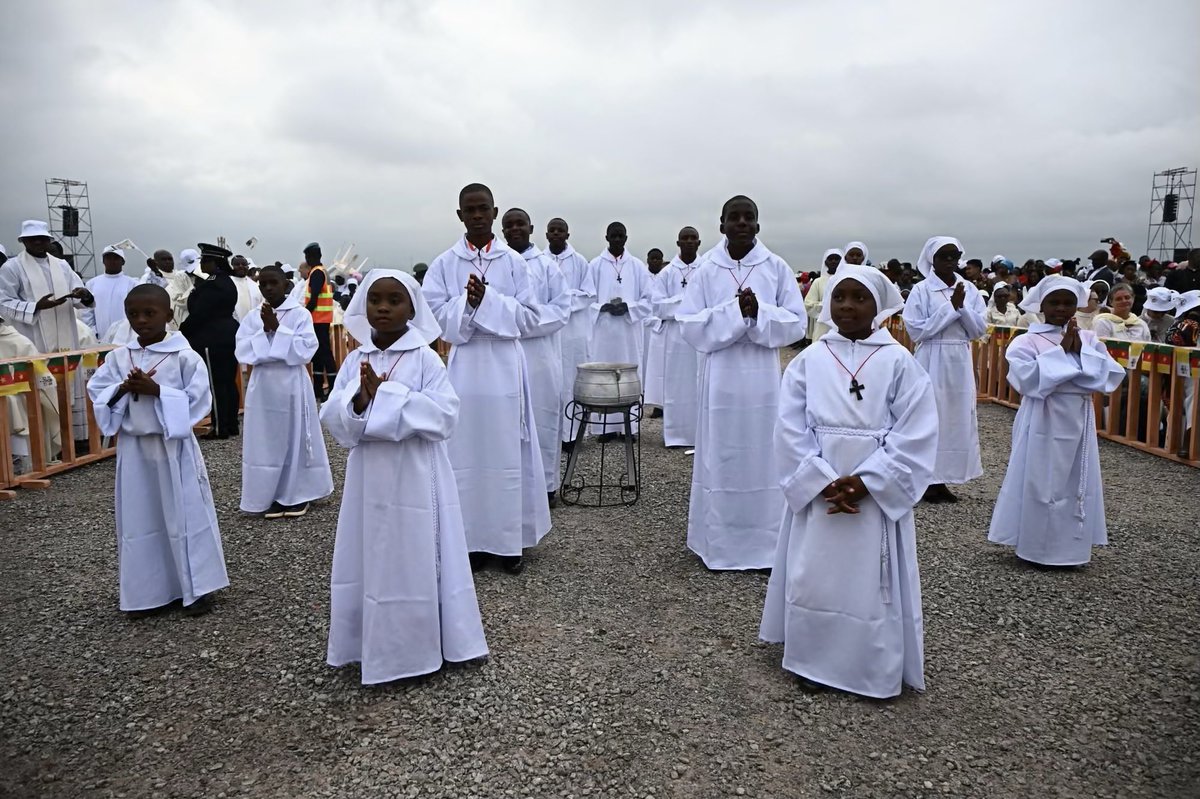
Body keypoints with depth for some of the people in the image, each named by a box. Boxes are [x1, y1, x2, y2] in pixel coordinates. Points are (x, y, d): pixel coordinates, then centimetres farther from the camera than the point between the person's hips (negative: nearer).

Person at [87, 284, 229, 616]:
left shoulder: (185, 356, -8)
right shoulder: (118, 357, 5)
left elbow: (197, 399, -12)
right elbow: (96, 394, 6)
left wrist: (157, 390, -20)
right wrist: (123, 389, -13)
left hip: (173, 446, -4)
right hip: (134, 447, 4)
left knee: (187, 514, 3)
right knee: (139, 519, 10)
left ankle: (198, 587, 15)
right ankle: (146, 592, 23)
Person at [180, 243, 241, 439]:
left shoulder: (211, 284, -16)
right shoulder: (227, 282, 13)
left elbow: (198, 314, -15)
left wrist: (181, 332, -4)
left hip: (213, 339, -9)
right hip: (229, 334, 9)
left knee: (216, 384, -5)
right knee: (228, 381, 10)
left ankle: (220, 428, -1)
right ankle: (232, 425, 15)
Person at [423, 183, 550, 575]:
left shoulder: (514, 262, 3)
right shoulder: (444, 264, 4)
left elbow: (529, 316, -1)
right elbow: (433, 315, 0)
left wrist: (488, 299, -13)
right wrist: (467, 301, -15)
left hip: (505, 366, 0)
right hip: (464, 366, 1)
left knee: (506, 451, 4)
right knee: (466, 450, 3)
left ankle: (509, 539, 15)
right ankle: (472, 538, 14)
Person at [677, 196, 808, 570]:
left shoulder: (777, 268, 3)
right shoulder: (706, 272, 2)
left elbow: (798, 323, 1)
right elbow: (691, 327, -4)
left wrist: (759, 311, -15)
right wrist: (734, 311, -15)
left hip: (763, 377, 0)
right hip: (722, 378, 0)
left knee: (764, 458, 4)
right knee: (721, 458, 4)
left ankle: (765, 544, 17)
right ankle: (720, 544, 16)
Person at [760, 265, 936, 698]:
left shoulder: (899, 362, -3)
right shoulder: (809, 361, 1)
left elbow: (915, 435, -8)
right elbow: (790, 431, -3)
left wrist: (864, 482, -15)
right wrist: (823, 483, -13)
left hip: (877, 494, -1)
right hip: (817, 491, 2)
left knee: (873, 584, 4)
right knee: (813, 578, 7)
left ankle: (877, 673, 20)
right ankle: (814, 663, 25)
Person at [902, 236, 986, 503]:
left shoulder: (969, 290, 6)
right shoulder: (921, 290, -6)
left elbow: (979, 330, 3)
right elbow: (917, 331, -13)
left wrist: (961, 306, -12)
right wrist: (951, 307, -14)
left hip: (961, 361, 5)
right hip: (932, 361, -5)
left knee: (958, 418, 7)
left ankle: (940, 479, 17)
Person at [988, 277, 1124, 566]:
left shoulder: (1089, 339, 6)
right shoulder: (1027, 341, -7)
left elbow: (1113, 376, -4)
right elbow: (1029, 380, -22)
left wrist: (1081, 351, -12)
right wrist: (1062, 350, -17)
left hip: (1078, 424, 4)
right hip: (1044, 423, -4)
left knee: (1077, 485, 10)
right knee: (1040, 483, 1)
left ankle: (1070, 547, 22)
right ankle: (1036, 547, 13)